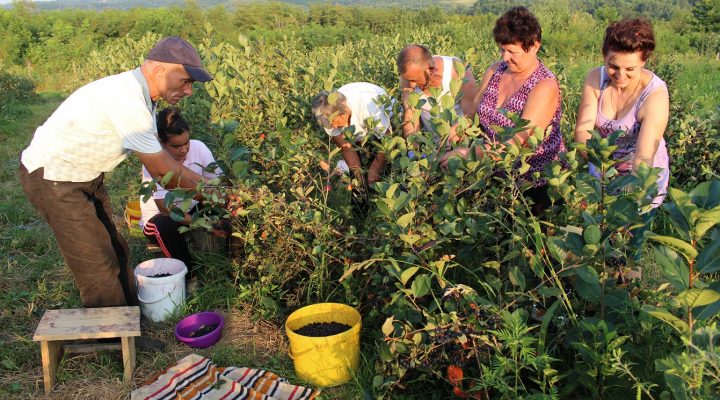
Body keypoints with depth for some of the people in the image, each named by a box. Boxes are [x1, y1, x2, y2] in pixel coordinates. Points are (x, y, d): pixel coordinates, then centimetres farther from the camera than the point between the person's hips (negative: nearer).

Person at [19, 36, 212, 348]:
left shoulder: (140, 95, 0)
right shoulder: (126, 100, -31)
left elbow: (158, 157, 7)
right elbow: (160, 169, -25)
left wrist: (200, 182, 1)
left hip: (85, 176, 9)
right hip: (52, 179, -9)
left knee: (114, 250, 16)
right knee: (98, 263, -3)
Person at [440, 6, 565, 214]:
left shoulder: (545, 86, -18)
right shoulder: (495, 70, 1)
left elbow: (519, 141, -27)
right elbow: (473, 111, 5)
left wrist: (468, 153, -34)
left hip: (535, 185, -5)